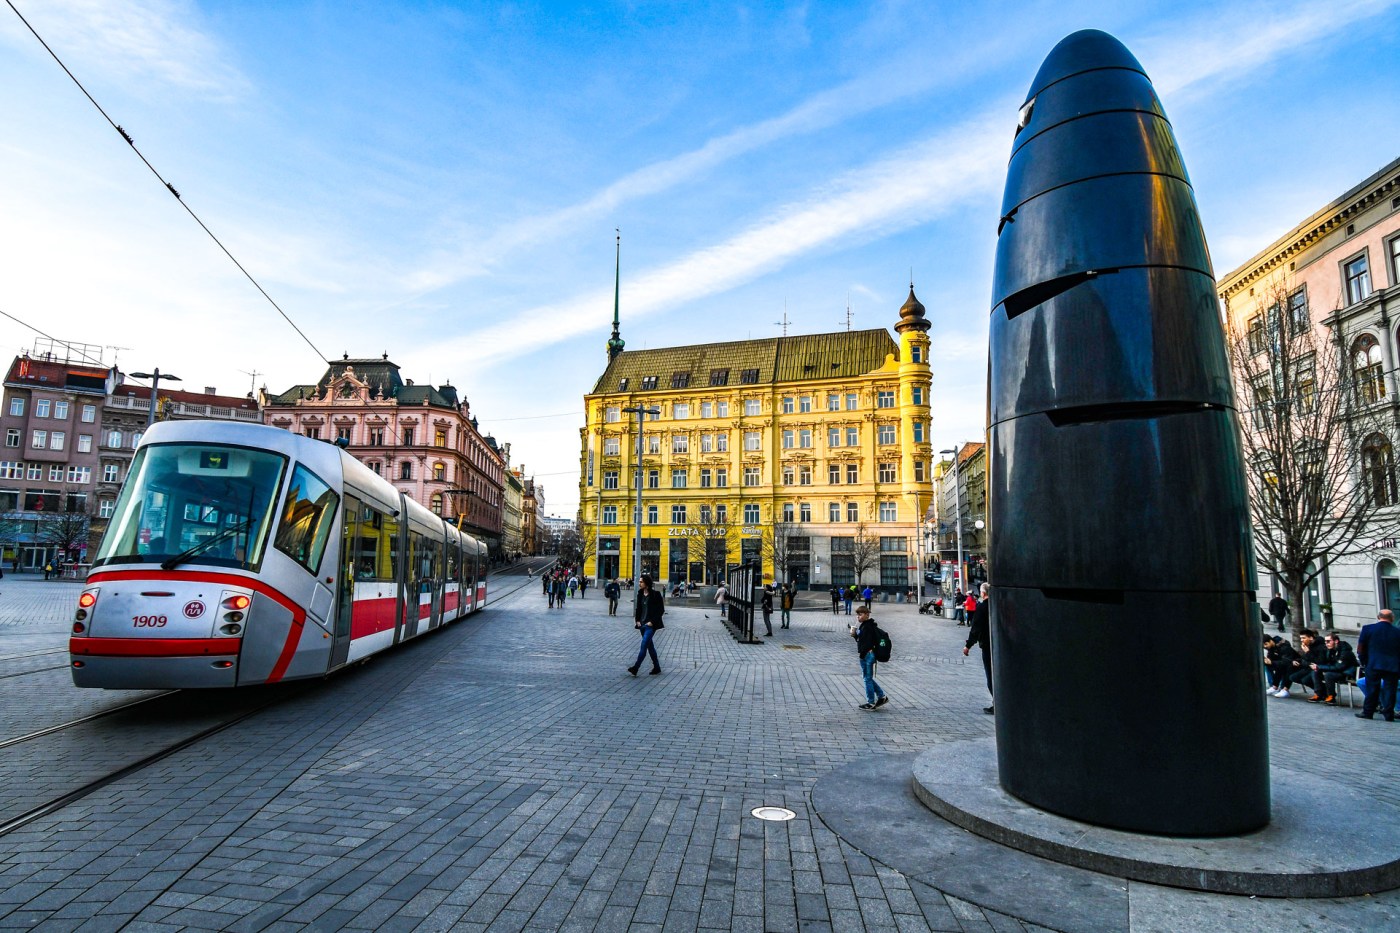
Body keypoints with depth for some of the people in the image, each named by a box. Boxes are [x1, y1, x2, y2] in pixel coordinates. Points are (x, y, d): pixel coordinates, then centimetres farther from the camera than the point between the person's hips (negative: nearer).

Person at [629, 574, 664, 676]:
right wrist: (637, 620, 4)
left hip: (651, 625, -7)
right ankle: (657, 667, 23)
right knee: (650, 646, 13)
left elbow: (661, 610, -9)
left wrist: (652, 621, -14)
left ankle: (635, 668, -17)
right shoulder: (640, 594, 9)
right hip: (642, 624, 7)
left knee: (644, 645, -13)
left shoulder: (655, 594, -10)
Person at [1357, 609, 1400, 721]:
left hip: (1373, 665, -1)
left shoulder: (1368, 629, -3)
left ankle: (1368, 712, 10)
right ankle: (1388, 715, 7)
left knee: (1372, 690, 6)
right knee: (1389, 690, 6)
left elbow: (1360, 649, -1)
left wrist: (1364, 662, 12)